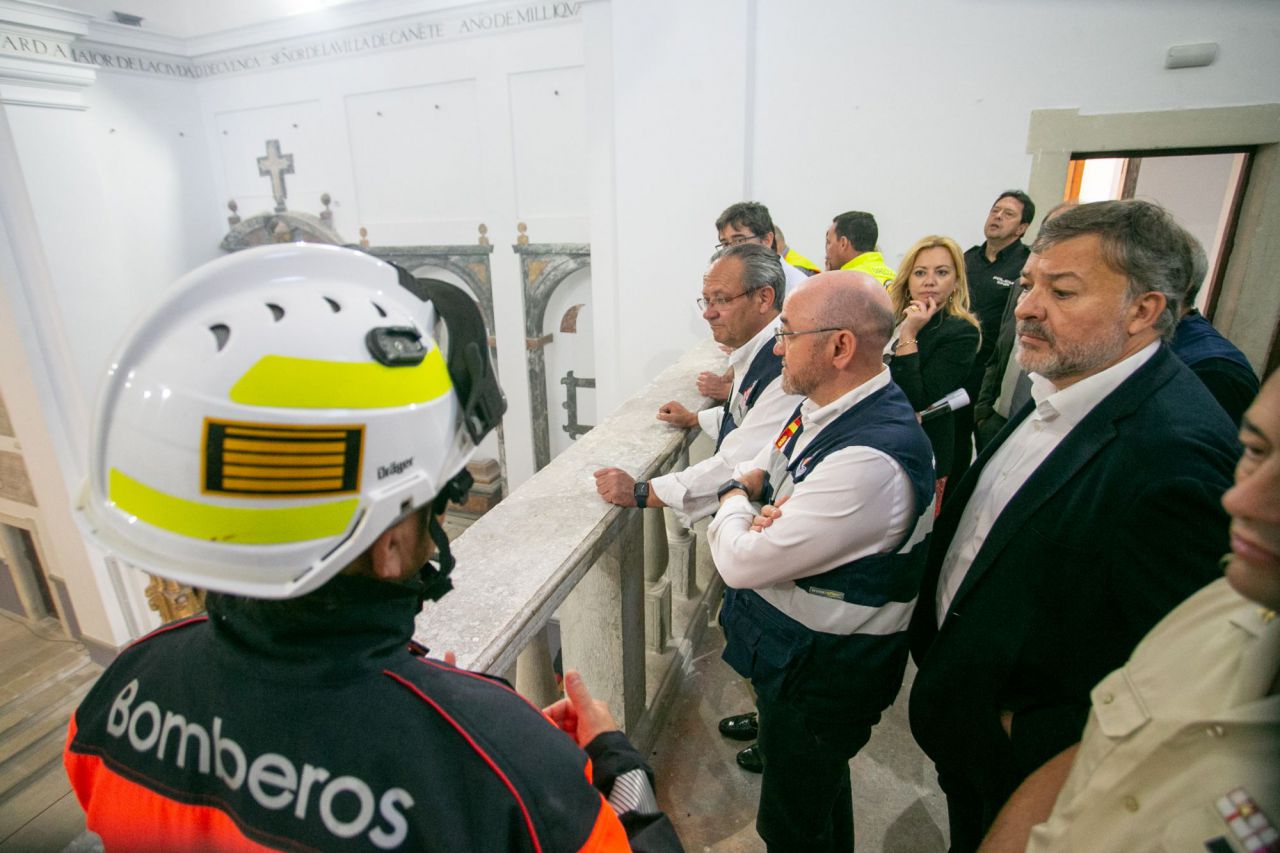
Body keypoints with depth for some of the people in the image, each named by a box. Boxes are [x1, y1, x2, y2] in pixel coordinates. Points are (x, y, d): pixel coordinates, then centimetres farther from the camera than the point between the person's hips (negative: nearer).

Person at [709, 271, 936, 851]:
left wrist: (734, 501, -11)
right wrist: (751, 485, -15)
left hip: (819, 672, -8)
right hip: (798, 646, 9)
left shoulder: (871, 460, -35)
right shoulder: (823, 407, -4)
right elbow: (752, 465, 9)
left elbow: (742, 562, -32)